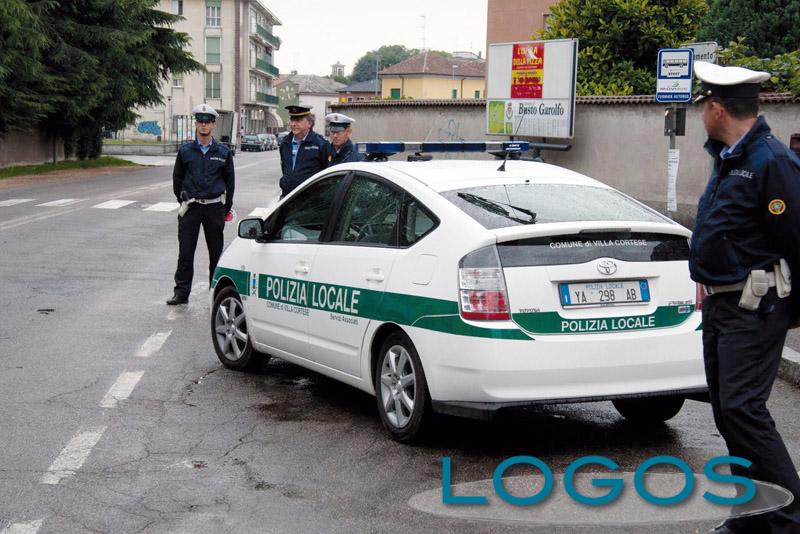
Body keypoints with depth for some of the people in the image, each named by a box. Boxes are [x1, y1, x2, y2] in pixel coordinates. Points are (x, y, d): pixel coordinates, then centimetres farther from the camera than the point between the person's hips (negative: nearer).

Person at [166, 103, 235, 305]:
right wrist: (183, 201, 13)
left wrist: (226, 209, 9)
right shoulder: (185, 151, 3)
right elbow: (177, 178, 13)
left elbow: (230, 181, 9)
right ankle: (181, 292, 7)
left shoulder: (223, 152, 2)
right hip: (191, 207, 0)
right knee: (185, 253, 0)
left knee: (216, 252, 6)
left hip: (215, 207, 0)